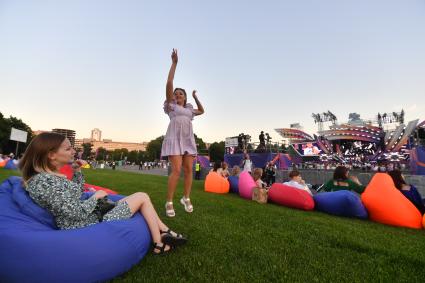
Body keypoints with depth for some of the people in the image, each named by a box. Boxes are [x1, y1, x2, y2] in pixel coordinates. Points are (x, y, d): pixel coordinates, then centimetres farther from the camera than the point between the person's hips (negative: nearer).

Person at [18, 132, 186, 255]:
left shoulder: (47, 176, 7)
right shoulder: (43, 181, -25)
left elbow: (77, 192, 20)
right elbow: (77, 213, -27)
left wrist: (77, 171, 7)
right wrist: (96, 196, -10)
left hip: (93, 214, 10)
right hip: (91, 225, -10)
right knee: (142, 197, -6)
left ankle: (165, 232, 16)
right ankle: (160, 243, 6)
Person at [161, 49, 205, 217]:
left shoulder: (189, 109, 23)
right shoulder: (171, 105, 11)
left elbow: (202, 111, 40)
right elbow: (169, 83, 1)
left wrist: (195, 98, 30)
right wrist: (174, 63, 0)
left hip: (188, 140, 5)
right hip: (174, 139, -5)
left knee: (188, 170, 1)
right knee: (176, 170, -15)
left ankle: (186, 198, 14)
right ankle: (169, 202, -6)